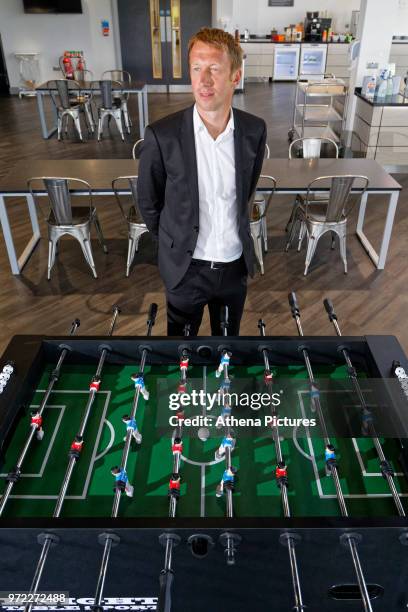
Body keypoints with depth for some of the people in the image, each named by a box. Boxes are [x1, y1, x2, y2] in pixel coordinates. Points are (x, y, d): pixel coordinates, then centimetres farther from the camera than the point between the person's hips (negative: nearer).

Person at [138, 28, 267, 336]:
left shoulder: (255, 129, -7)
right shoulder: (162, 135, -17)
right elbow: (148, 202, -3)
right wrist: (176, 244, 7)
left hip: (236, 264, 3)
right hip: (186, 266, -2)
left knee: (228, 337, 22)